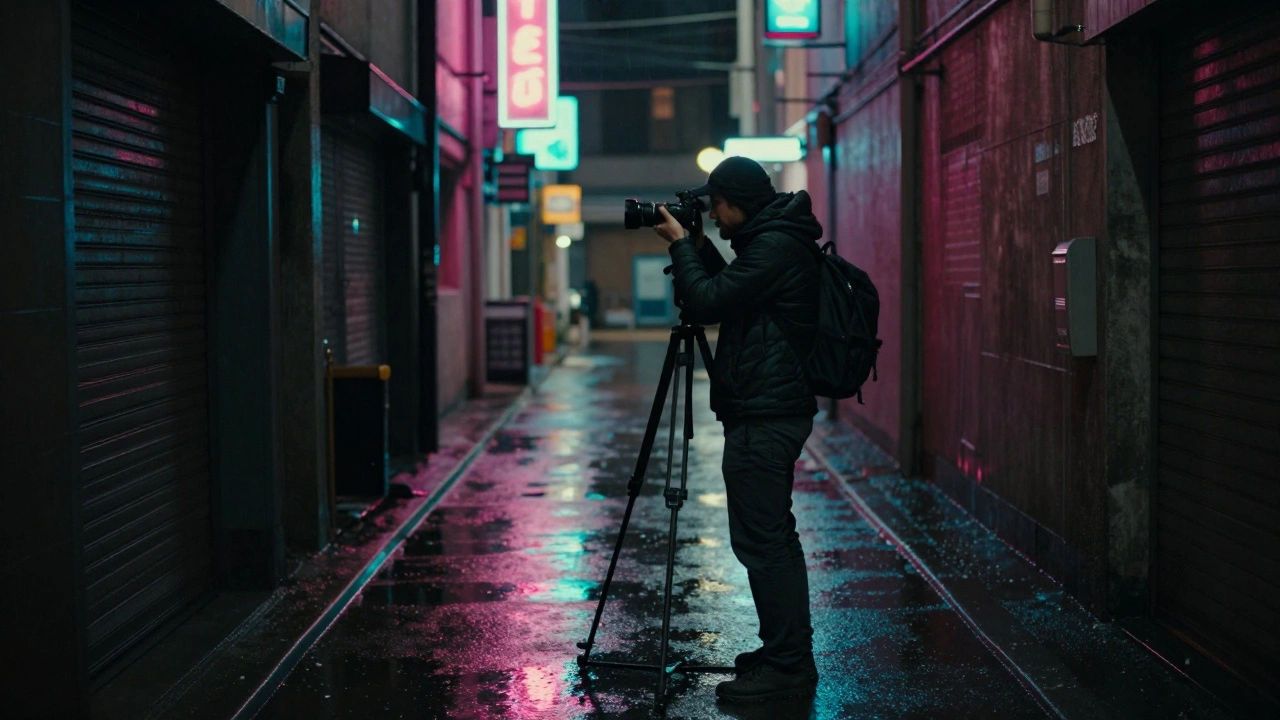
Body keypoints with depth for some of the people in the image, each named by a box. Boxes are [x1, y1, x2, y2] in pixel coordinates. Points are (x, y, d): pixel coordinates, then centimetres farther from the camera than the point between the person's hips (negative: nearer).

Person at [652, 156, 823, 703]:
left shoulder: (774, 246, -16)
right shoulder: (774, 241, 16)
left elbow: (706, 304, -18)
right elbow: (728, 297, 26)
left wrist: (681, 243, -5)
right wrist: (698, 247, 14)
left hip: (763, 418, -11)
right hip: (776, 412, 11)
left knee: (761, 542, -8)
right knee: (774, 539, 15)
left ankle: (787, 667, -4)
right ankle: (788, 655, 21)